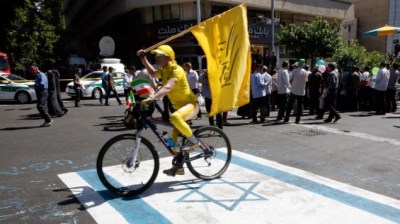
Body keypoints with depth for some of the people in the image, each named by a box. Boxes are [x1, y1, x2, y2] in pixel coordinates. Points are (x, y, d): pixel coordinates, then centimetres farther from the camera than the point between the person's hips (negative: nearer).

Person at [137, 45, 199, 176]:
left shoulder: (176, 70, -22)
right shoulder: (163, 70, 5)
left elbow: (167, 88, -38)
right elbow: (153, 73, 28)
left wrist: (151, 98, -49)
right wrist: (143, 59, 18)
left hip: (190, 104, -9)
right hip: (179, 105, 9)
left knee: (175, 117, -40)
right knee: (175, 138, 8)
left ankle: (192, 140, -18)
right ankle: (179, 166, 20)